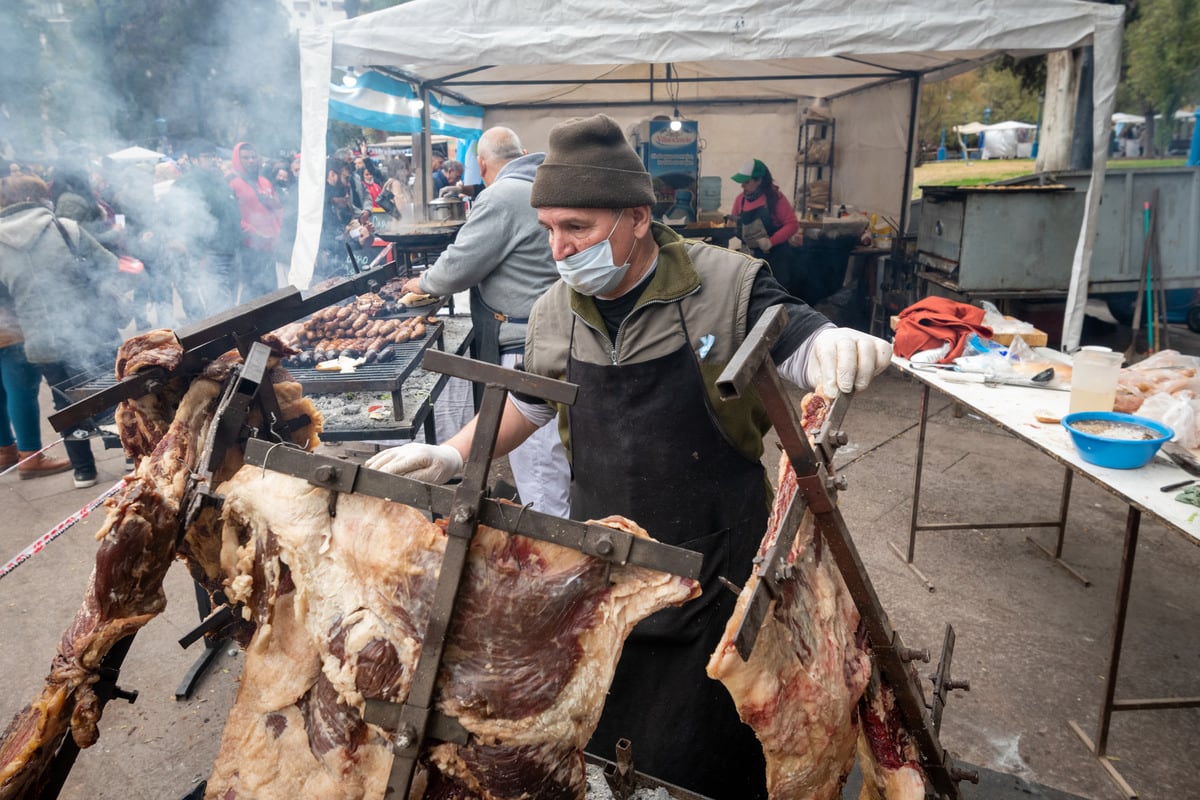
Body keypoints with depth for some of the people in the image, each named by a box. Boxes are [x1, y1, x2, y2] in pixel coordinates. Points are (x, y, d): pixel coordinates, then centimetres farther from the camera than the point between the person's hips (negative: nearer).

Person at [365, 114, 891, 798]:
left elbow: (801, 354, -6)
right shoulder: (555, 312, 1)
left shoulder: (726, 283, -14)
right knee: (597, 741, 17)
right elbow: (528, 402, 16)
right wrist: (452, 456, 5)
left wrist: (837, 345, -30)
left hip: (714, 558, -4)